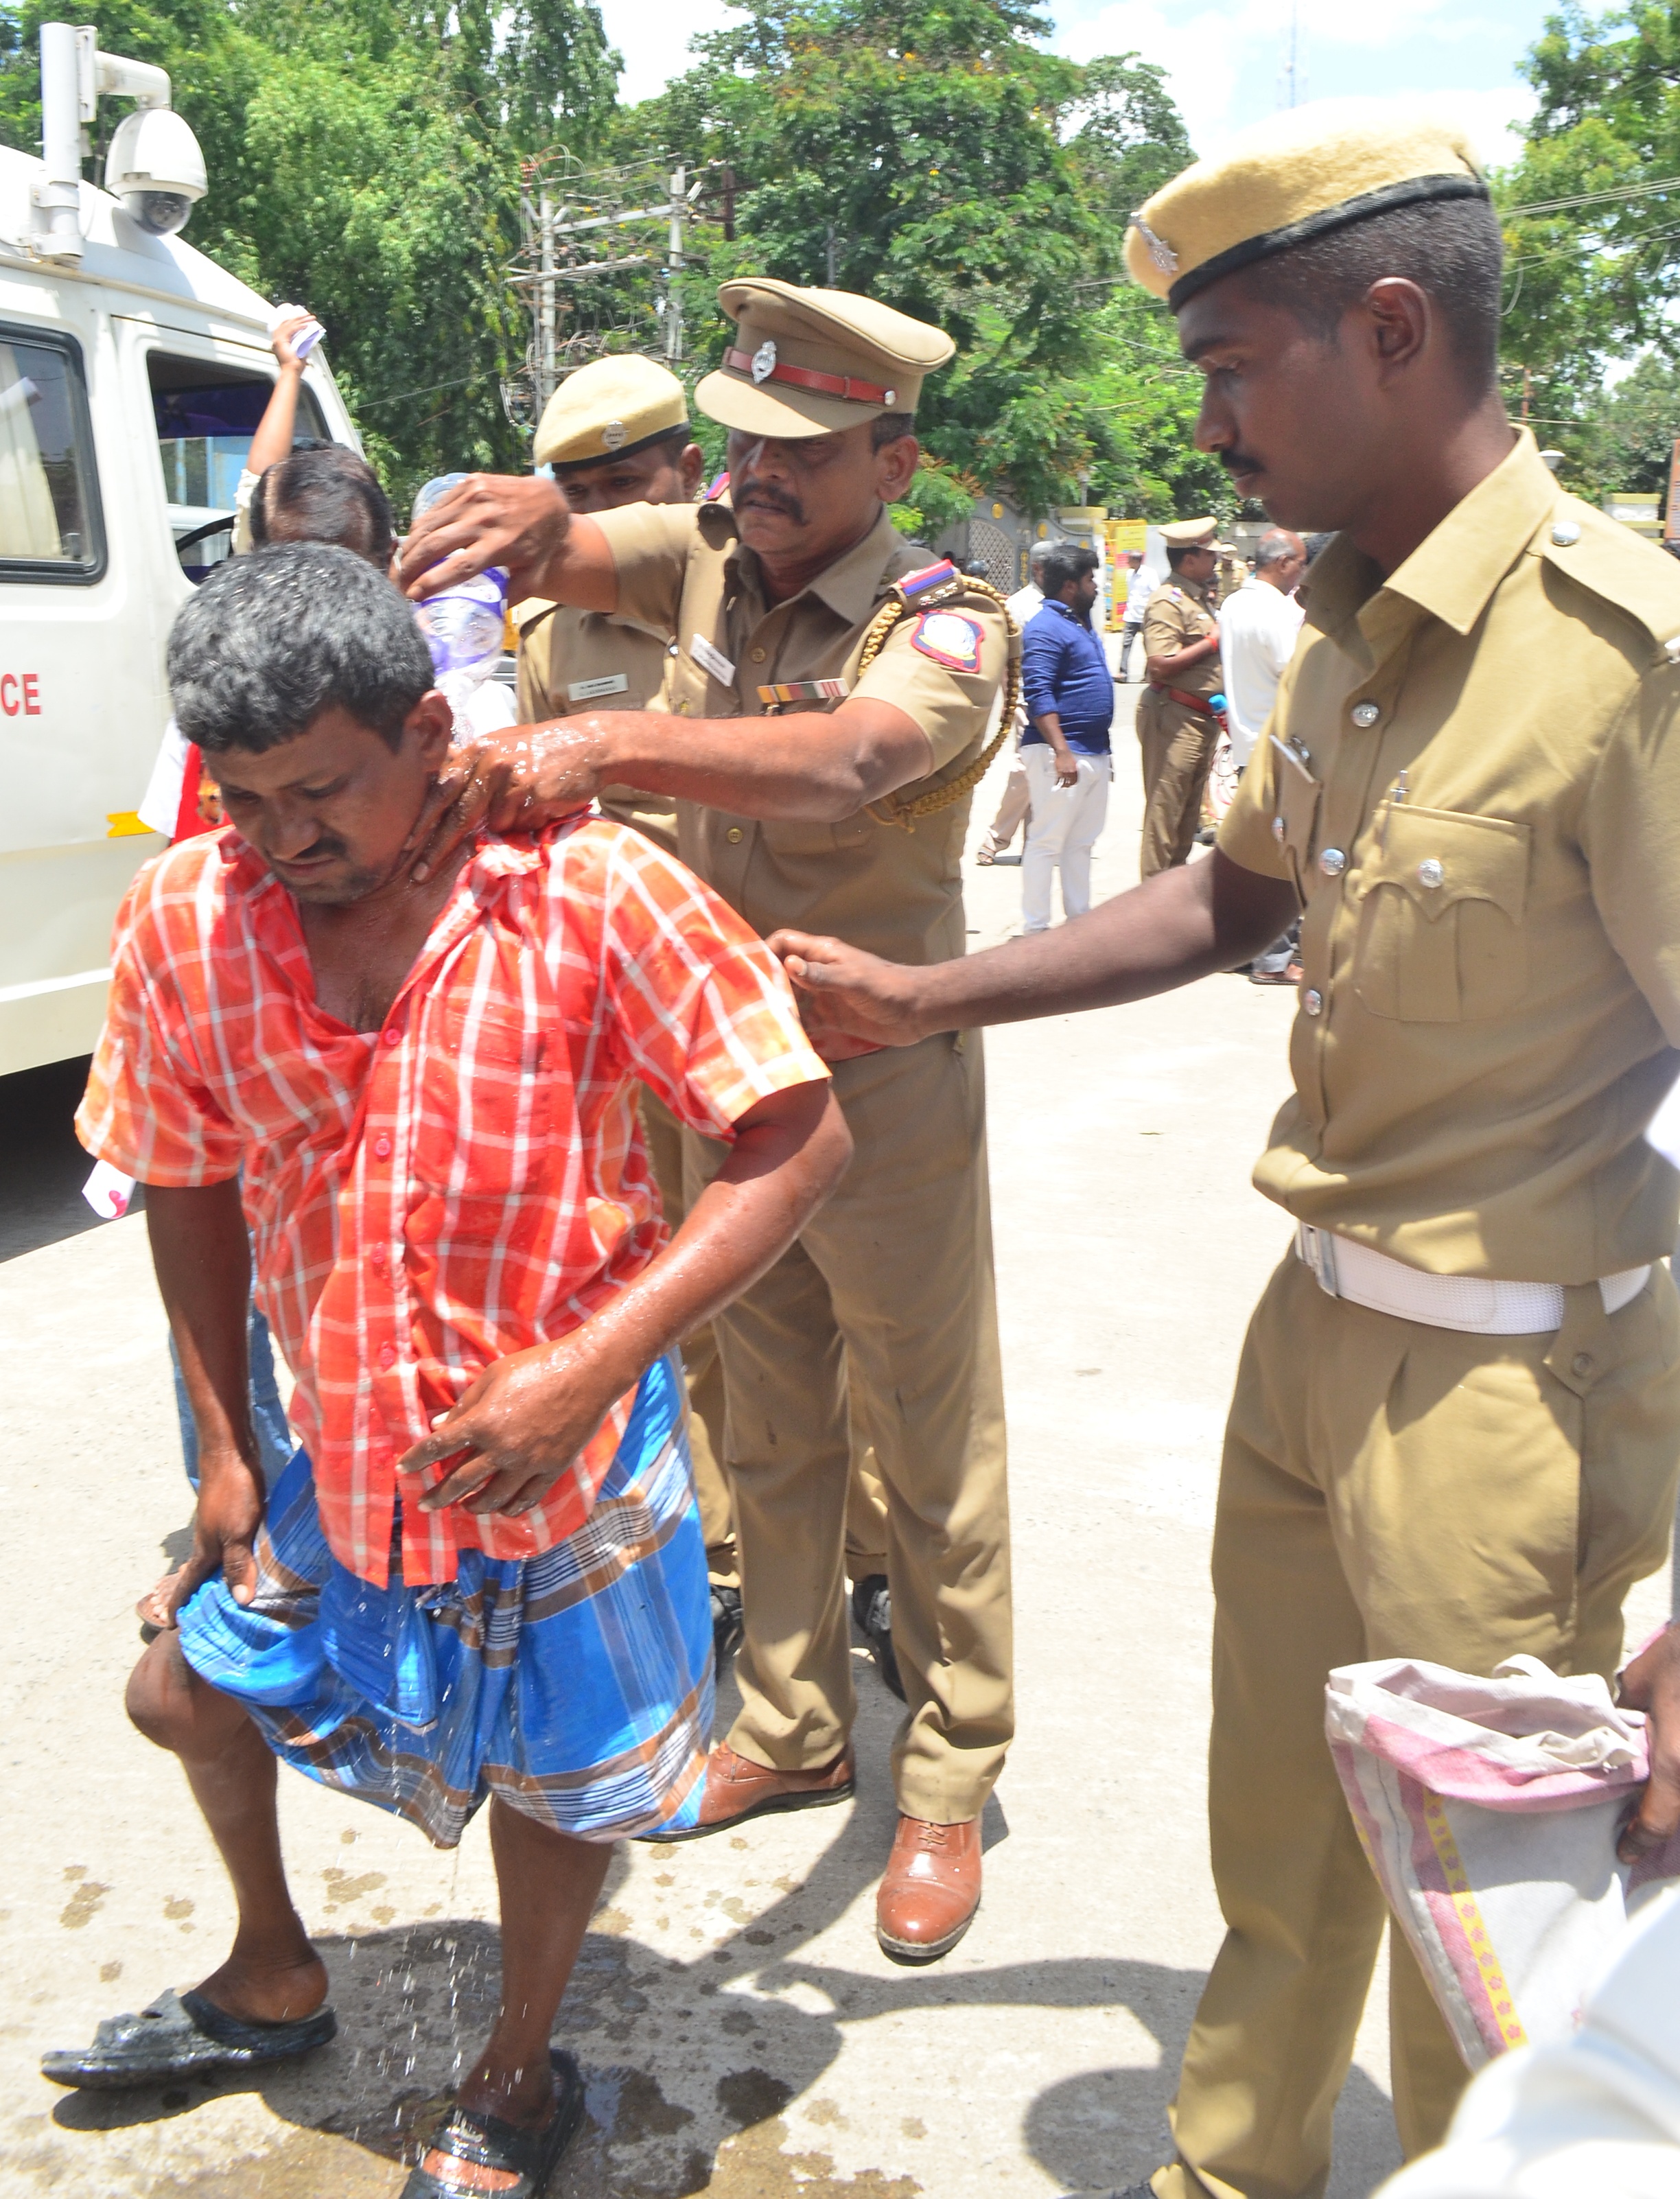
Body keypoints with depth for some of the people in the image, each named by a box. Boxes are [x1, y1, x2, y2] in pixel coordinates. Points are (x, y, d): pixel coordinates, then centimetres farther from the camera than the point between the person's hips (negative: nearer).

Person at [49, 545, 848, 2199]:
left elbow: (798, 1140, -21)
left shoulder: (589, 894, -23)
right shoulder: (181, 921, -10)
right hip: (344, 1454, 5)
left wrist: (584, 1367, -28)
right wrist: (221, 1443, 4)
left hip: (567, 1453, -4)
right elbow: (189, 1187, 4)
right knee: (186, 1689, 21)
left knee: (552, 1780, 14)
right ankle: (273, 1983, 53)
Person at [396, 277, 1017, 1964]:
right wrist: (522, 516, -37)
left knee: (933, 1450, 7)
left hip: (885, 1079, -5)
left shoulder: (946, 623, -17)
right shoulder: (708, 558, 1)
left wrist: (603, 742, -49)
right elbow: (561, 548, -12)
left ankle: (950, 1780, 25)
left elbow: (843, 758, -37)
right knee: (771, 1438, 18)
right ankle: (792, 1728, 36)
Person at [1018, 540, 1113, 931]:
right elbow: (1038, 695, -21)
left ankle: (1080, 918, 21)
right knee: (1047, 841, -5)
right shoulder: (1046, 627, -13)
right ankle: (1035, 927, -1)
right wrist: (1062, 751, -27)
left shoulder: (1082, 623, 17)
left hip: (1095, 752, 10)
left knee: (1081, 842, 14)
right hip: (1062, 754, -10)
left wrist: (1103, 750, 22)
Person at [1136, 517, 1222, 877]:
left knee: (1189, 811, 15)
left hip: (1201, 720, 10)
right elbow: (1160, 665, -24)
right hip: (1174, 717, -10)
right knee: (1165, 808, -5)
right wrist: (1212, 642, -16)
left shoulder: (1201, 598, 18)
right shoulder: (1168, 601, -13)